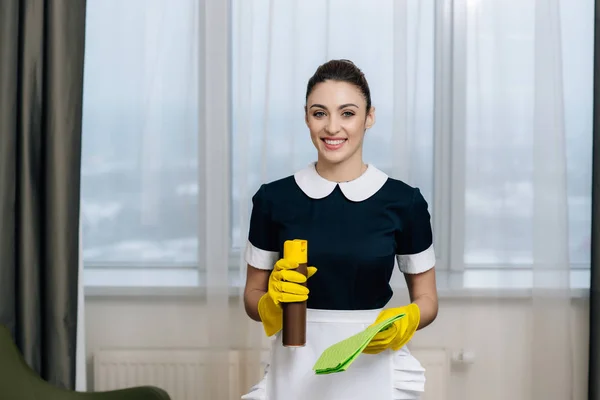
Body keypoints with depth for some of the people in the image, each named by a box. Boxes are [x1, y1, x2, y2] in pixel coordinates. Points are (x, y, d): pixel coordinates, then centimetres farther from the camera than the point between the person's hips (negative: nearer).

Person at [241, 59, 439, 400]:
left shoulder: (404, 202, -5)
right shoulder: (273, 199, -3)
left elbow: (426, 299, 4)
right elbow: (253, 297, 5)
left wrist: (401, 324, -15)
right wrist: (274, 301, -15)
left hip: (373, 369, 0)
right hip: (296, 369, 1)